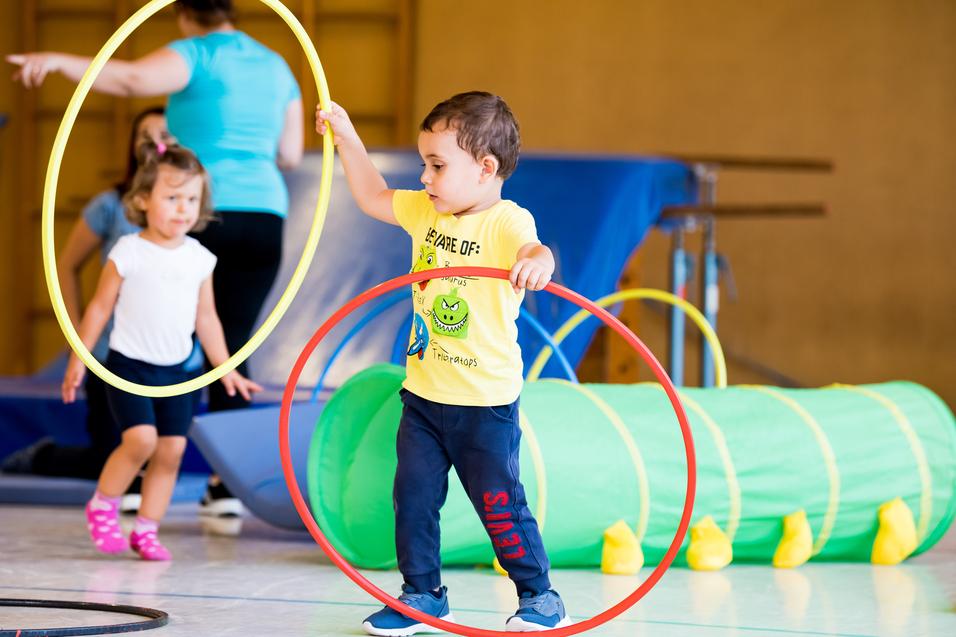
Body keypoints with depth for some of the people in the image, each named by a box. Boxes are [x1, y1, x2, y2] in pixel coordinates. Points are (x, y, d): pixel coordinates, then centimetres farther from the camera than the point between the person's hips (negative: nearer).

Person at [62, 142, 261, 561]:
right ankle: (102, 507, 3)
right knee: (142, 438, -19)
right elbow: (100, 307, -1)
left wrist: (226, 369, 13)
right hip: (129, 365, -5)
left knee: (172, 448, 0)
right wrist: (78, 360, -2)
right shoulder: (129, 253, -8)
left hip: (175, 370, 5)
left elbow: (206, 318, 14)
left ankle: (147, 530, 11)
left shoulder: (199, 259, 5)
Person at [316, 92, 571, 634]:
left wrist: (537, 260, -63)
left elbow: (532, 247, -40)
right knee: (414, 497, 8)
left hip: (485, 402, -7)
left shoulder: (506, 222, -18)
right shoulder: (426, 211, 6)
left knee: (499, 504, -1)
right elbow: (373, 197, 22)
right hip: (423, 393, 7)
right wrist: (346, 138, 19)